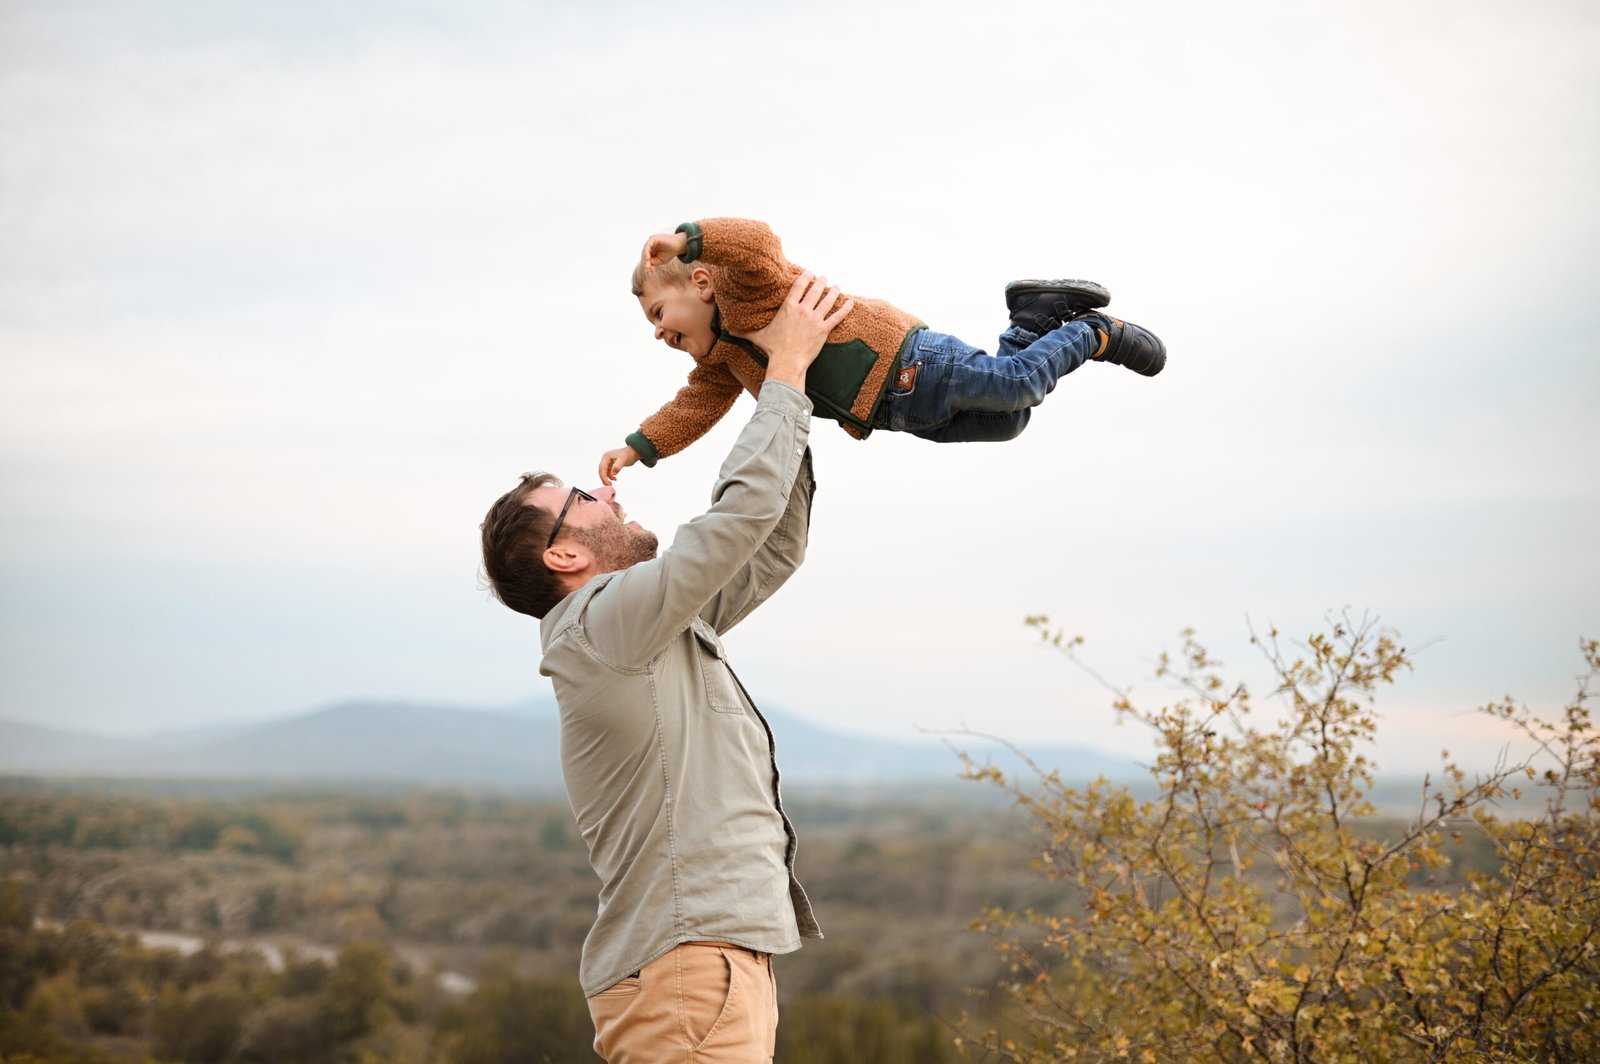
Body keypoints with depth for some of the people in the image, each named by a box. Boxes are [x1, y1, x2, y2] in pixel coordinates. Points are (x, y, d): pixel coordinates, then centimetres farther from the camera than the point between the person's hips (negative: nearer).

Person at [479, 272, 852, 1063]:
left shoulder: (655, 625, 18)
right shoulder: (607, 622, -11)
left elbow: (771, 553, 25)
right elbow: (743, 509, -15)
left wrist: (791, 418, 17)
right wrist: (787, 367, -3)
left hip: (718, 957, 10)